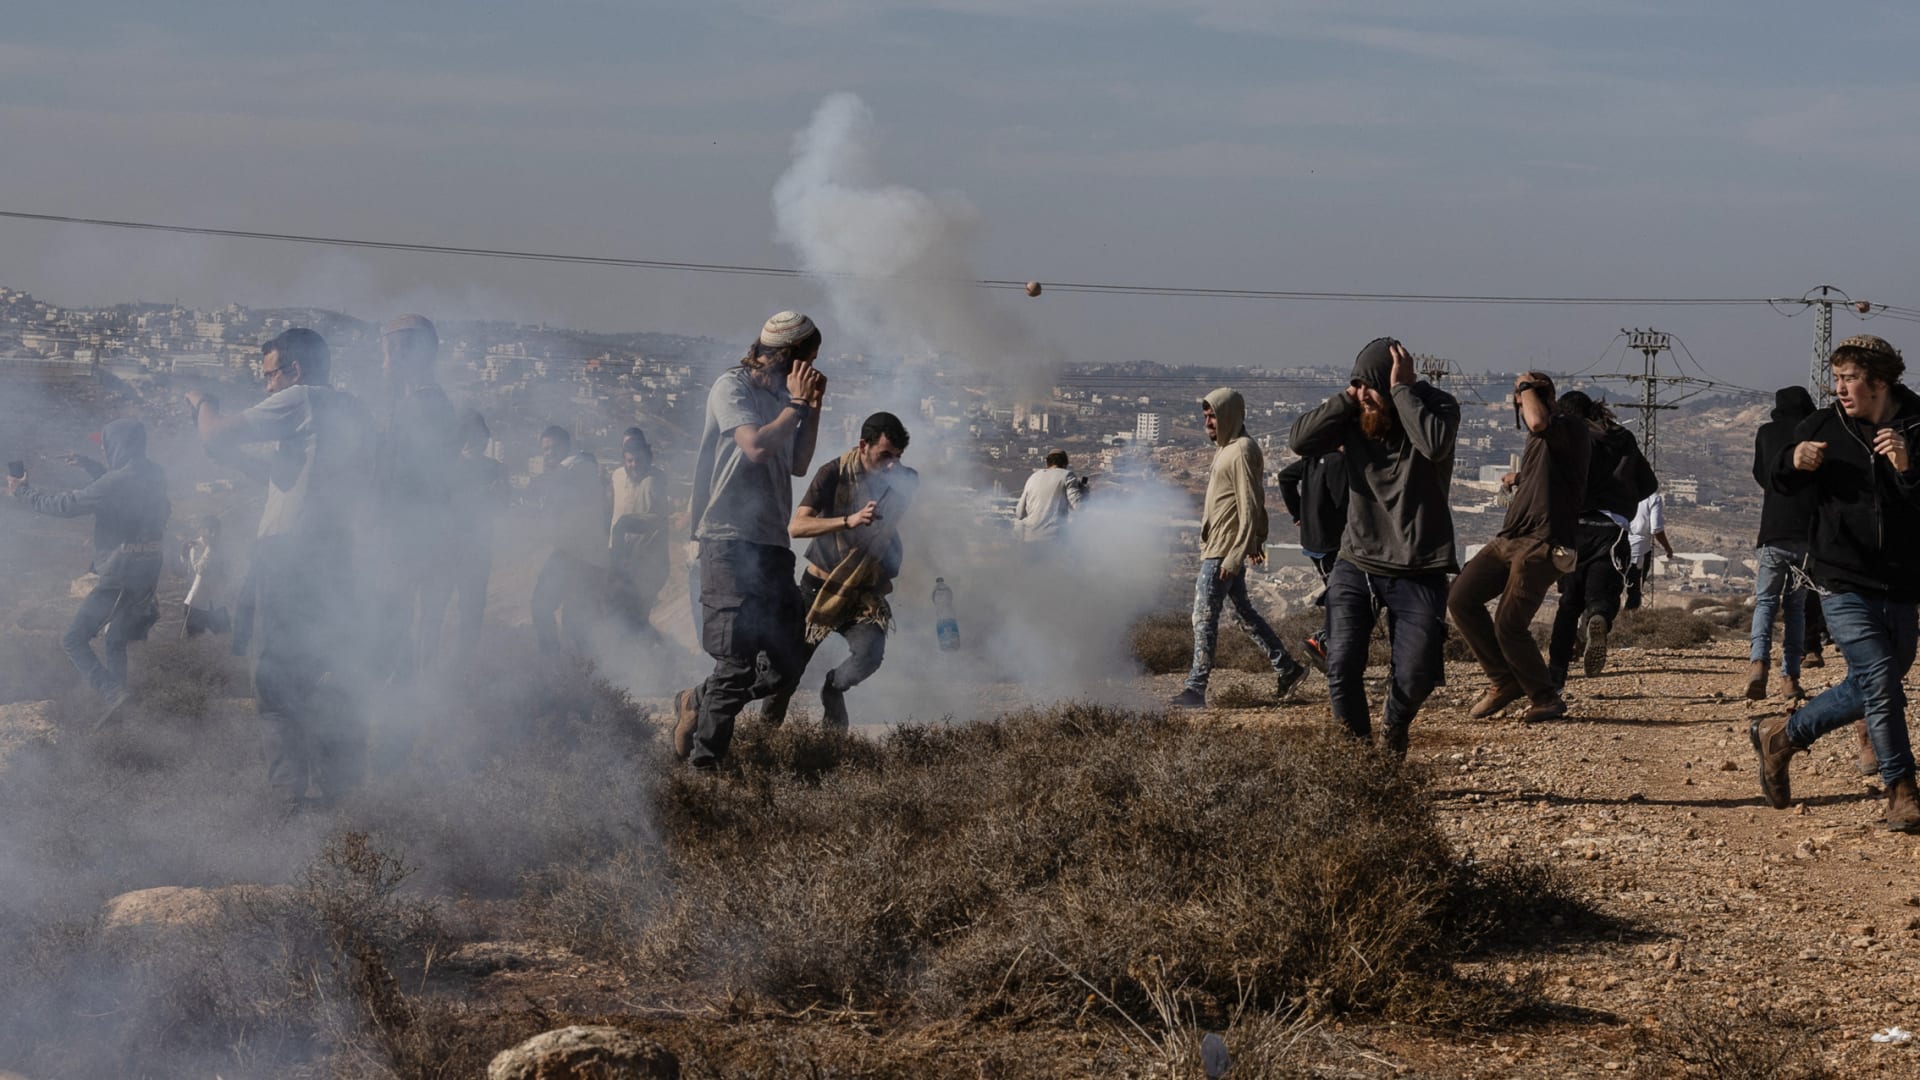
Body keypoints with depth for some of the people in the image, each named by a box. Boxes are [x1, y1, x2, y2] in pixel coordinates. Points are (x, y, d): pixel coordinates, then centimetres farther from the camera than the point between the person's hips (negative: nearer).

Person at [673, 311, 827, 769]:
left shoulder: (779, 395, 20)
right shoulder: (732, 387, -5)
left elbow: (798, 465, 22)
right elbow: (756, 447, -19)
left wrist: (813, 406, 12)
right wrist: (798, 403, -7)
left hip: (772, 542, 8)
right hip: (730, 538, -8)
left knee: (786, 665, 5)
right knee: (738, 663, -11)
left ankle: (697, 703, 24)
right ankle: (703, 761, -1)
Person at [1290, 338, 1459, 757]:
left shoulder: (1437, 405, -8)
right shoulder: (1355, 414, 1)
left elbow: (1435, 445, -30)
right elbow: (1300, 440, -12)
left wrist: (1402, 391, -24)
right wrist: (1346, 397, -16)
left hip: (1419, 573, -2)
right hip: (1356, 566, 2)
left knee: (1415, 677, -3)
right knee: (1342, 667, -11)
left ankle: (1393, 730, 31)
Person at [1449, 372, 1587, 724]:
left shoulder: (1570, 430, -9)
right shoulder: (1538, 441, 22)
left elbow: (1538, 422, -32)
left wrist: (1527, 386, -16)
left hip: (1540, 548, -10)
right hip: (1509, 538, 10)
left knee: (1509, 626, -12)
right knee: (1461, 599, -2)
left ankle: (1545, 698, 6)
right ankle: (1504, 680, 10)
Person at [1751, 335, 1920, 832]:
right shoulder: (1824, 427, 0)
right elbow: (1783, 484, 14)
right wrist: (1794, 464, -7)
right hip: (1843, 584, -2)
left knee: (1869, 689, 11)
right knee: (1880, 683, -12)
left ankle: (1782, 735, 31)